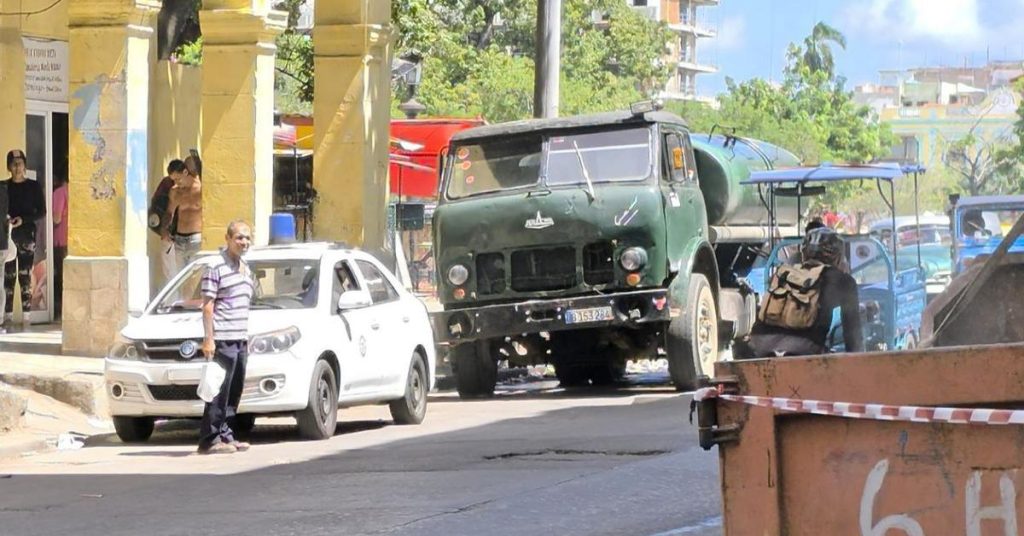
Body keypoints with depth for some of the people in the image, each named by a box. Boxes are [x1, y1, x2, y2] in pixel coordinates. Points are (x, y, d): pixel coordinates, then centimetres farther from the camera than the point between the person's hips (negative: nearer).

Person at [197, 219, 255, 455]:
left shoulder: (245, 269, 18)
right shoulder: (216, 268, -8)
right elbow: (208, 306, -11)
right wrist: (208, 339, -17)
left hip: (240, 340, 8)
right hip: (222, 340, -8)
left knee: (234, 391, 10)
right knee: (220, 390, -9)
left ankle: (225, 435, 16)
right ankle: (210, 439, -7)